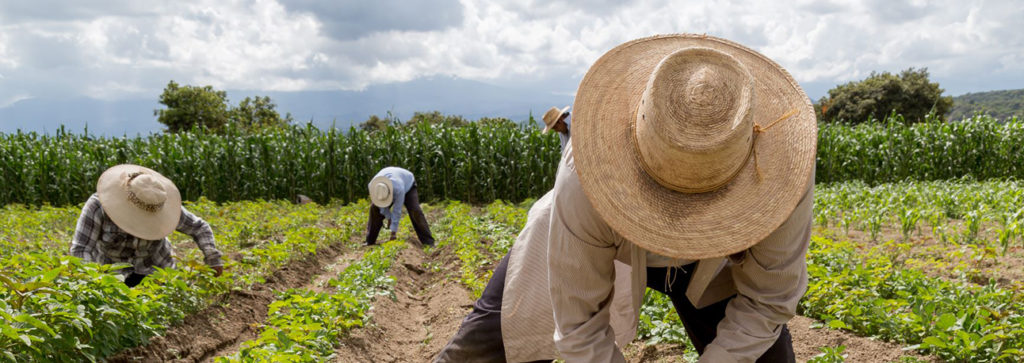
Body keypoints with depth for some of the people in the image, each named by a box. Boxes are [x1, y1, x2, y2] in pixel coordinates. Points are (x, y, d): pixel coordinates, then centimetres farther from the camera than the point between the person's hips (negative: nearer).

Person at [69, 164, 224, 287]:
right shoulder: (98, 206, -30)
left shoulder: (158, 206, -24)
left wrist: (213, 259, -27)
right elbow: (80, 251, -31)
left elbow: (199, 228, -13)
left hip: (154, 266, 1)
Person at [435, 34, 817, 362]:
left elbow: (769, 300, -21)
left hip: (710, 256, 2)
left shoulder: (782, 171, -38)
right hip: (599, 241, -1)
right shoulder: (588, 181, -42)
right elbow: (579, 324, -29)